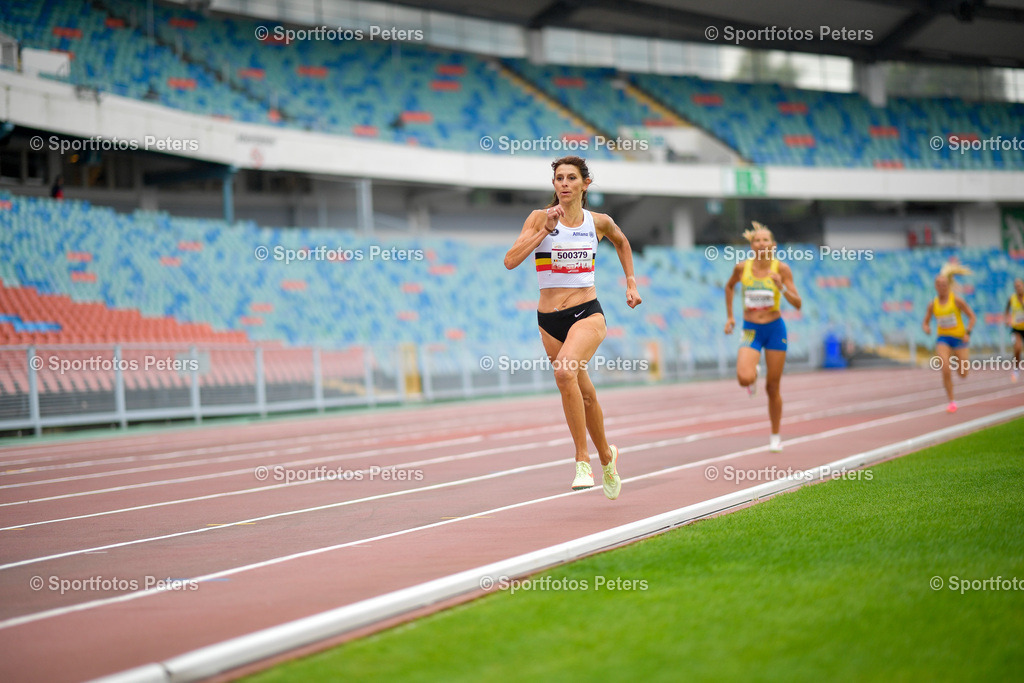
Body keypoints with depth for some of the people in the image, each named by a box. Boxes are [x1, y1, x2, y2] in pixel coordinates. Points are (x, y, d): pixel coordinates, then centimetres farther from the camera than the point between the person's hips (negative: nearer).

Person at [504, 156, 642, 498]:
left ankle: (583, 461, -23)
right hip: (549, 319, 2)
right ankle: (606, 456, 39)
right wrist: (546, 228, -18)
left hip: (587, 314, -2)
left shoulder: (599, 222, 3)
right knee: (584, 395, 13)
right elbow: (511, 260, -14)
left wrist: (631, 283, 22)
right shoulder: (540, 218, -2)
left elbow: (621, 242, 26)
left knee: (566, 371, -30)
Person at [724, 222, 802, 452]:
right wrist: (729, 316, 14)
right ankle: (753, 375, 15)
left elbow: (798, 304, -10)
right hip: (751, 331, 1)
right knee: (744, 379, -24)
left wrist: (781, 287, -26)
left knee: (772, 388, 6)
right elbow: (729, 287, 18)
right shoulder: (742, 267, -4)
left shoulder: (781, 269, -9)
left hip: (775, 330, -1)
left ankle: (775, 436, 24)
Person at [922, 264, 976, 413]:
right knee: (946, 371, -18)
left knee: (963, 375, 3)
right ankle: (951, 402, -4)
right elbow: (926, 322, 9)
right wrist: (926, 327, -15)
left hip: (959, 338, -1)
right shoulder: (933, 304, 0)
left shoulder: (957, 300, -9)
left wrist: (968, 333, -15)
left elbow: (972, 317, -3)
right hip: (943, 339, 1)